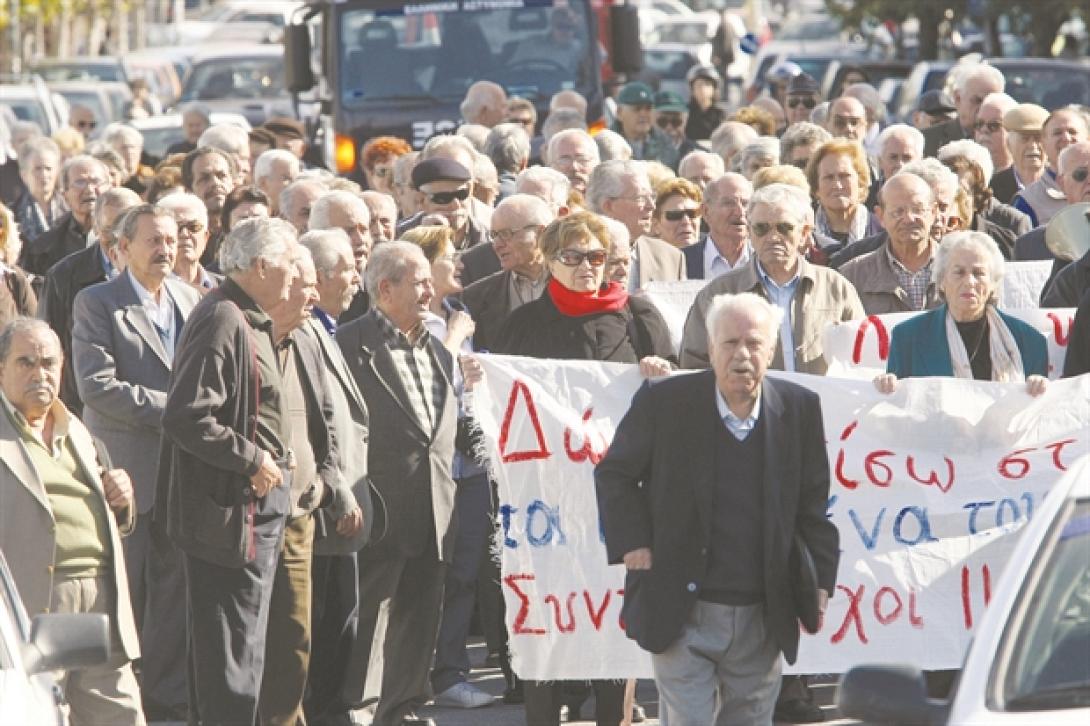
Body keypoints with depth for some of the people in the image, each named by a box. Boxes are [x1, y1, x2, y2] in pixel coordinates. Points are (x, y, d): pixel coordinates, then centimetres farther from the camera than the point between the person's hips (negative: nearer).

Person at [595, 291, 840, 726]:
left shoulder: (800, 410, 0)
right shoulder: (665, 402, -6)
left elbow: (813, 504, 9)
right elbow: (614, 474, 6)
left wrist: (819, 583, 3)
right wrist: (632, 543, -6)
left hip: (763, 621, 3)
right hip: (683, 616, -2)